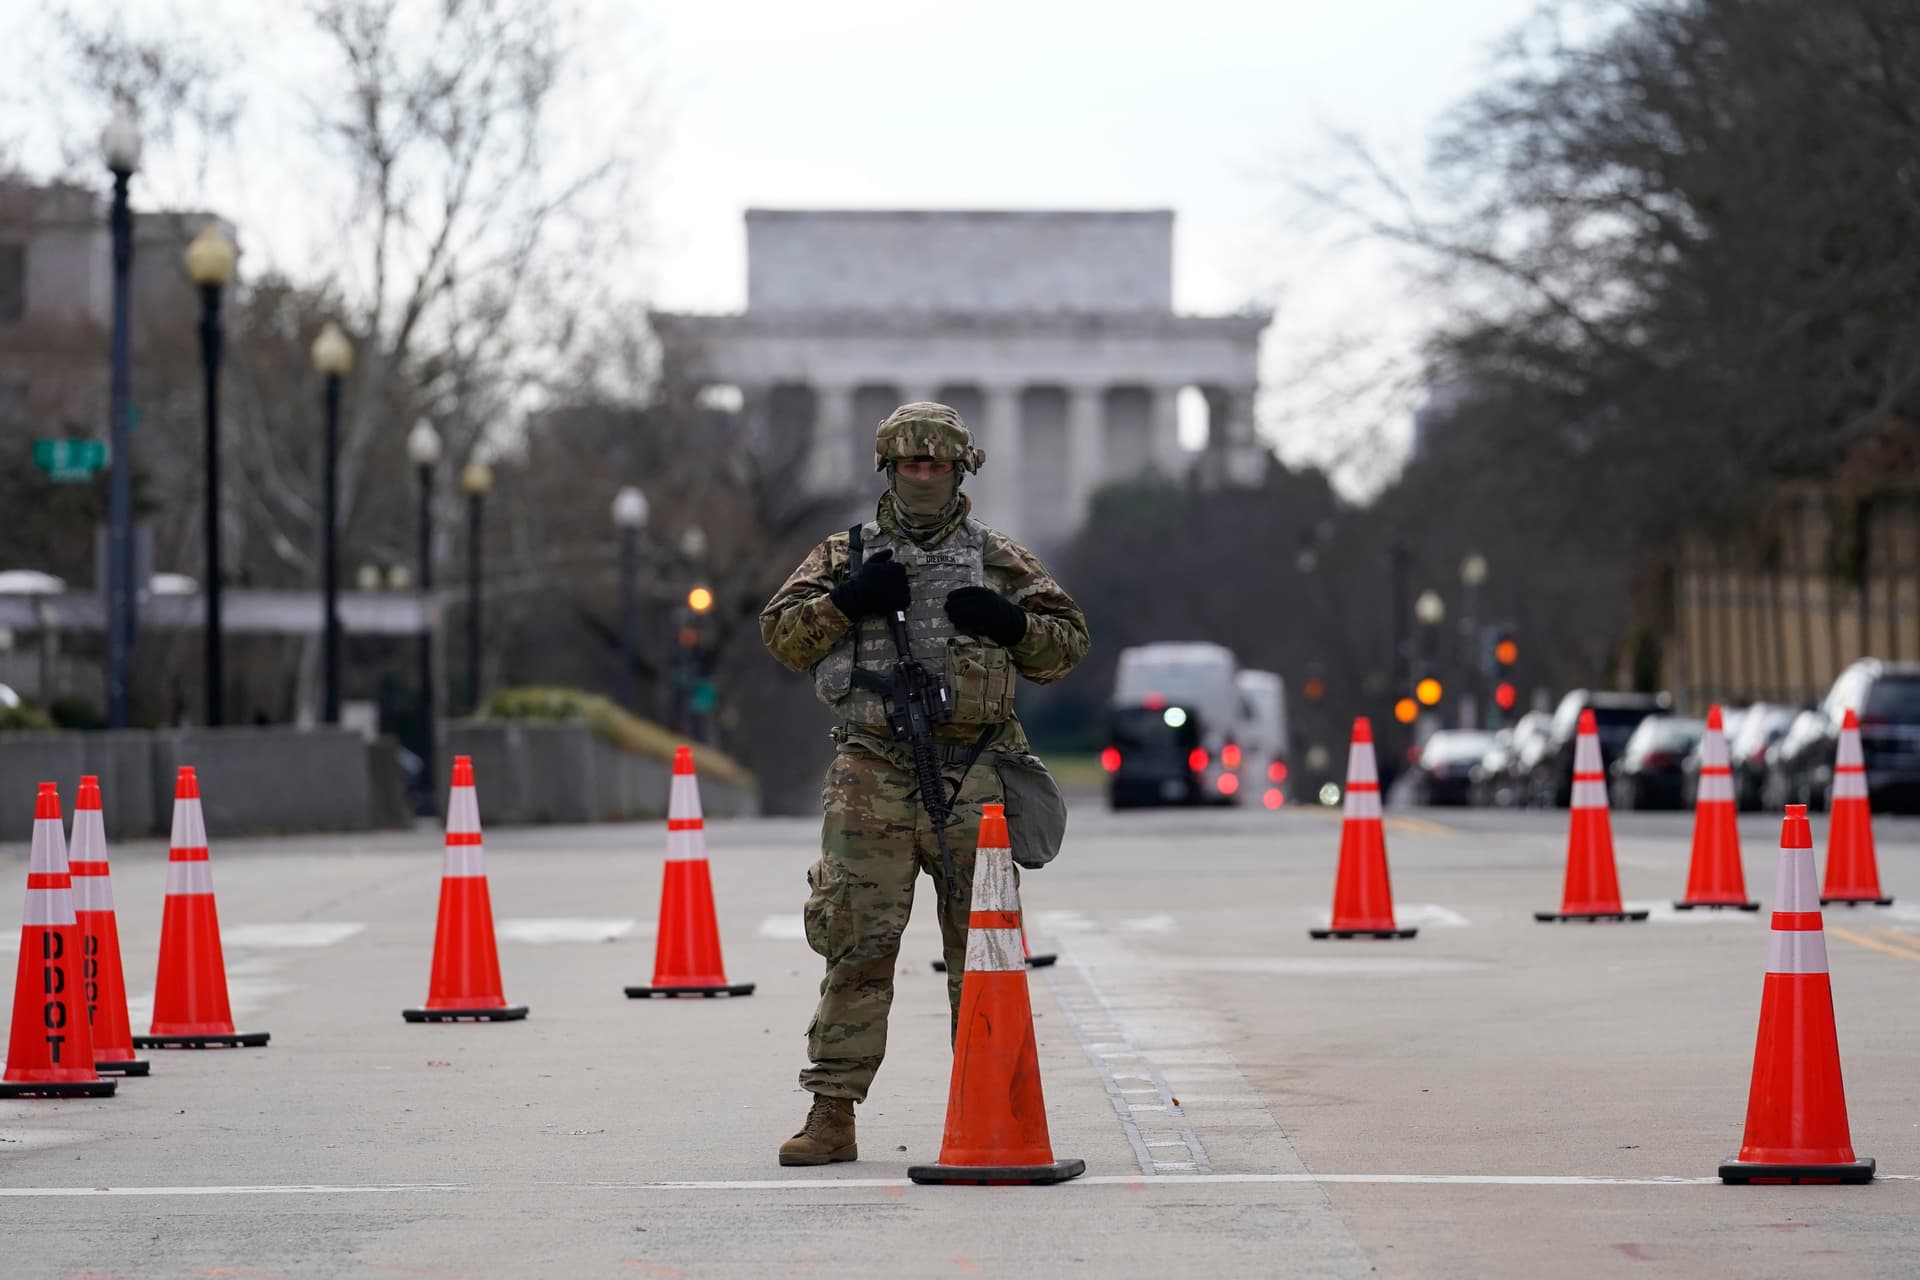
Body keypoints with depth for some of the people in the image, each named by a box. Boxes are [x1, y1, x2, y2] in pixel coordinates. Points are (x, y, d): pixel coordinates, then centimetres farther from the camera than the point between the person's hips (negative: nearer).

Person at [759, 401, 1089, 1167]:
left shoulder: (1001, 562, 13)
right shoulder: (845, 558, 13)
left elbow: (1066, 646, 13)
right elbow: (781, 635, 8)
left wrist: (1009, 622, -6)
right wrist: (844, 602, -8)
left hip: (972, 779, 1)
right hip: (872, 779, -1)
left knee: (982, 949, 3)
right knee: (857, 945, -5)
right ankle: (832, 1114, -3)